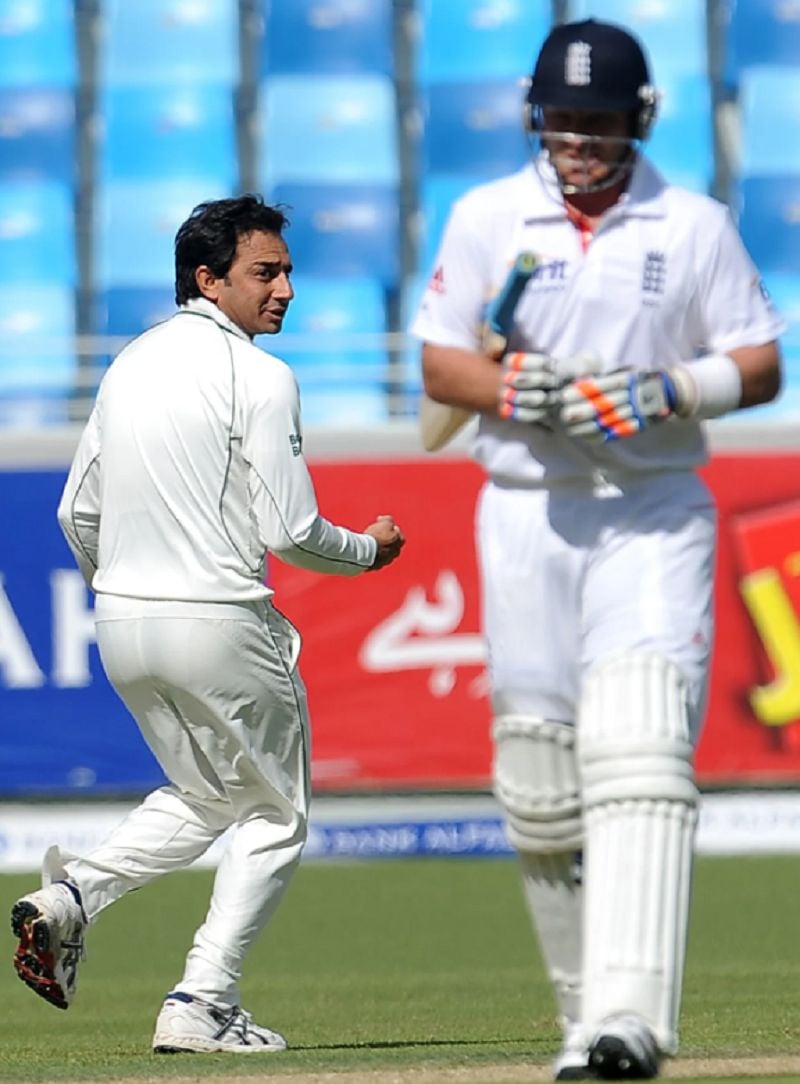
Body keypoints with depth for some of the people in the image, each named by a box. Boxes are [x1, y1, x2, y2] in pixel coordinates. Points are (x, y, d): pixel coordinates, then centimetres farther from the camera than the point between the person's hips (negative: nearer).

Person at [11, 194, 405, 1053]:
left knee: (205, 798, 24)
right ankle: (202, 1005, 1)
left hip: (121, 626, 7)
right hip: (218, 622, -7)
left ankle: (72, 895, 1)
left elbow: (78, 513, 14)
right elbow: (289, 532, -15)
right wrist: (369, 550, 4)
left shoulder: (130, 365, 10)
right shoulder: (258, 377, -13)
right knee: (273, 816, 9)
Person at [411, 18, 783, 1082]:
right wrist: (512, 389, -14)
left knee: (640, 748, -19)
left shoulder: (694, 226, 4)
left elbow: (761, 365, 5)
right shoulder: (485, 219, 6)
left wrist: (665, 390, -14)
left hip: (655, 516, -2)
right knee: (539, 784, 1)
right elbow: (440, 363, 7)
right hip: (527, 514, 2)